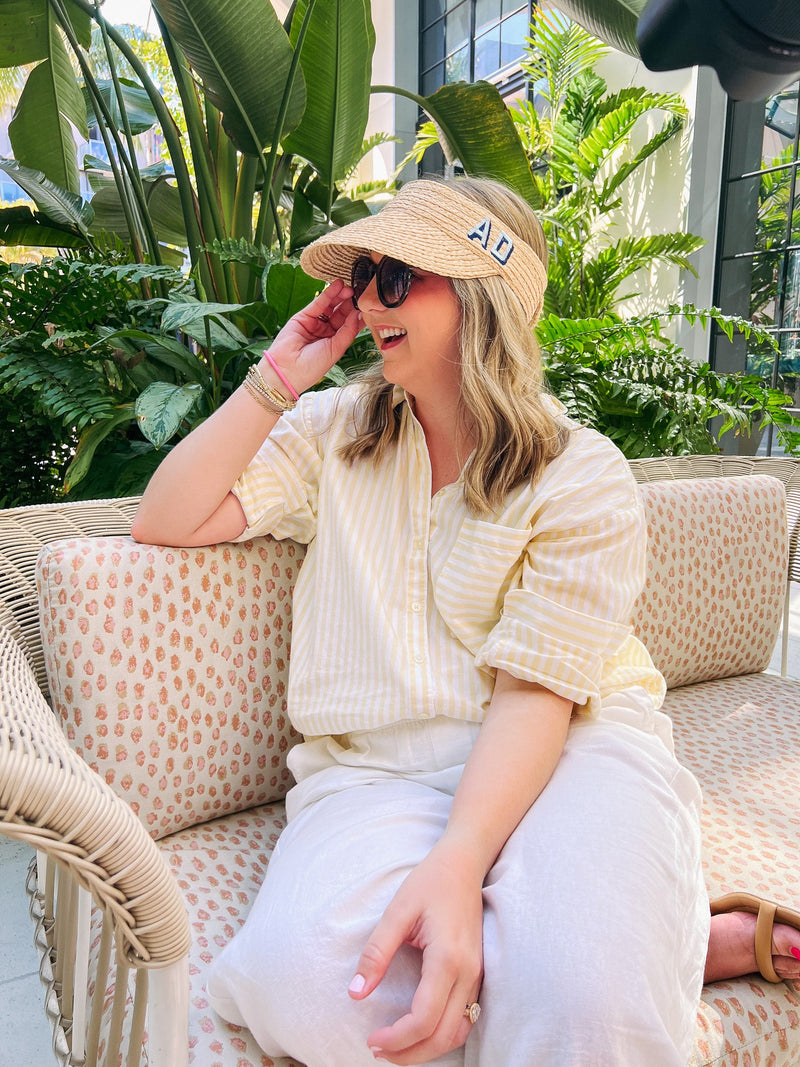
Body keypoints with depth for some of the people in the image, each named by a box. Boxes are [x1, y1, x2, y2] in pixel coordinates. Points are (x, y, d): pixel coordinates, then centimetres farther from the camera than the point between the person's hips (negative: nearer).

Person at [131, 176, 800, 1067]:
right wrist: (278, 378, 0)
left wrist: (457, 862, -27)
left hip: (563, 750, -3)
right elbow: (168, 522, 3)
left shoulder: (584, 479, -4)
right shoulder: (335, 432, 9)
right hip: (378, 768, 4)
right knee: (302, 980, -27)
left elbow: (533, 692, -12)